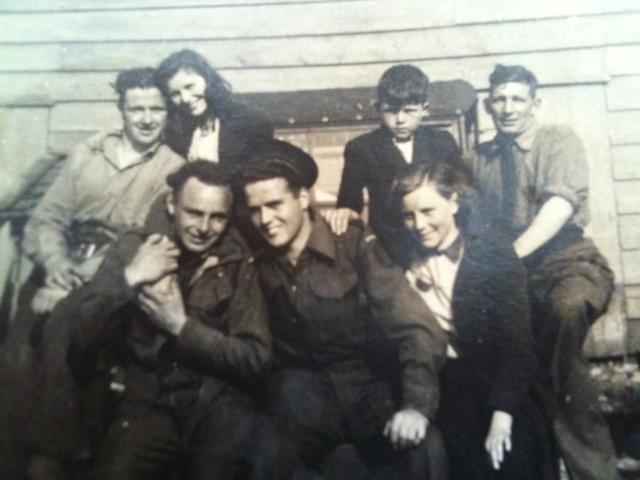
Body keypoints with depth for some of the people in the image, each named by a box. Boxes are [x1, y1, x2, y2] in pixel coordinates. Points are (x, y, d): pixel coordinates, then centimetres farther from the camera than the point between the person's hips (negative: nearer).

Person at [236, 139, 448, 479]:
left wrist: (417, 405, -30)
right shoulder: (259, 265, 3)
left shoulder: (354, 244, -9)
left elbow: (415, 326, -17)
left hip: (371, 385, -3)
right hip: (305, 393, 3)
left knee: (418, 450, -29)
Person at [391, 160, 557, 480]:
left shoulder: (494, 254, -3)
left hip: (492, 389, -1)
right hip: (435, 393, 2)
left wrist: (502, 412, -16)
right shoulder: (403, 262, 5)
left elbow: (515, 340, -7)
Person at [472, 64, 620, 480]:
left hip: (570, 263, -5)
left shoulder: (559, 140, -1)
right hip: (517, 276, 5)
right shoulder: (482, 157, 13)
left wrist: (510, 254, -30)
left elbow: (561, 204, -18)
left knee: (567, 308, -37)